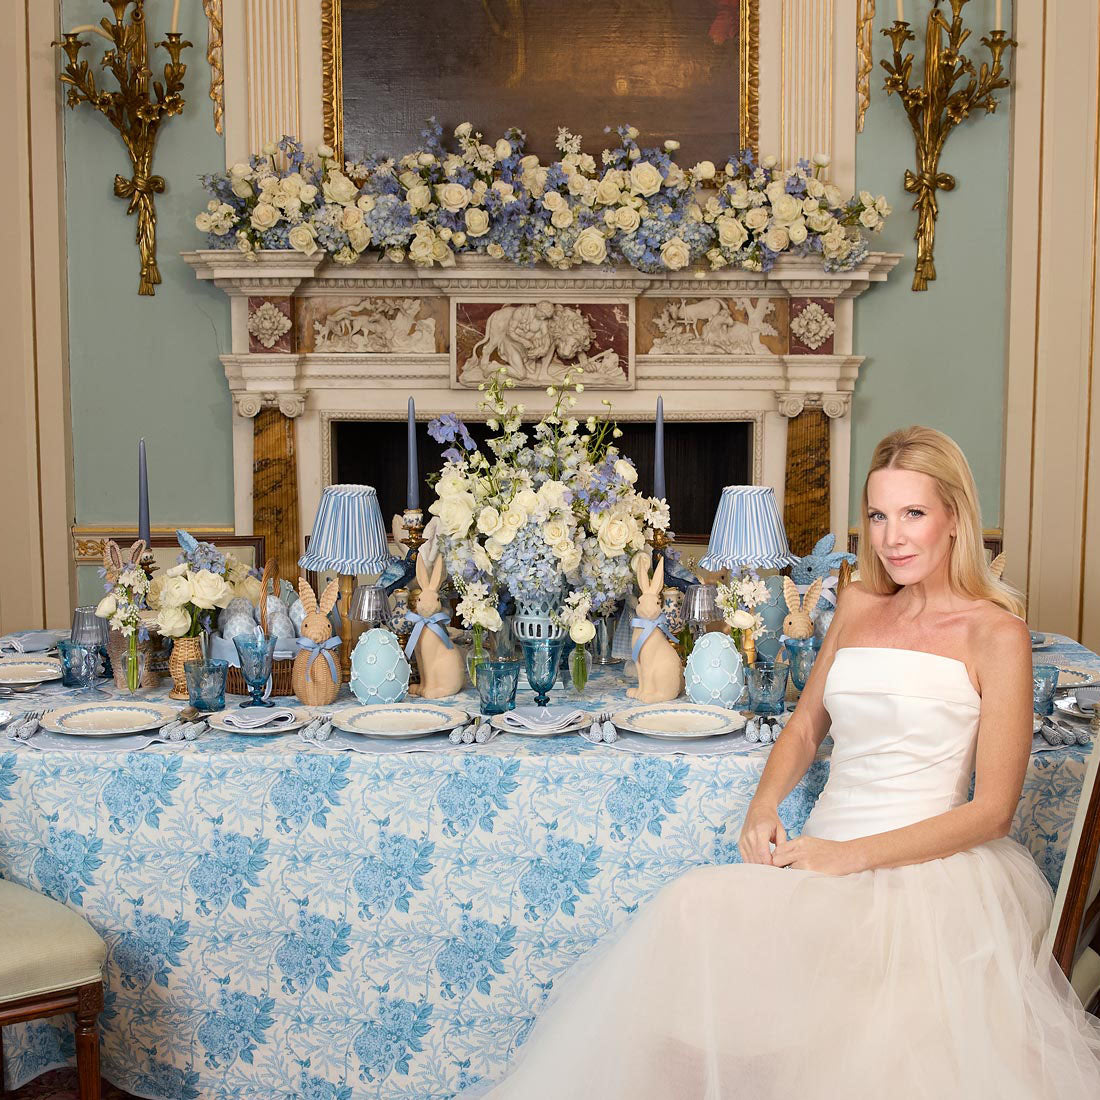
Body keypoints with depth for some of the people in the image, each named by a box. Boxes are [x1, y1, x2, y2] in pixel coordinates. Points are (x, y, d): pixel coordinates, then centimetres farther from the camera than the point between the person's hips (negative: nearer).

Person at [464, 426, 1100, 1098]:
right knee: (693, 910, -27)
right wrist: (764, 807, 3)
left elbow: (993, 810, -5)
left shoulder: (995, 632, -2)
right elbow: (805, 728, 24)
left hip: (925, 872, -5)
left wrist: (854, 854, -14)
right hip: (824, 860, 5)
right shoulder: (858, 605, 16)